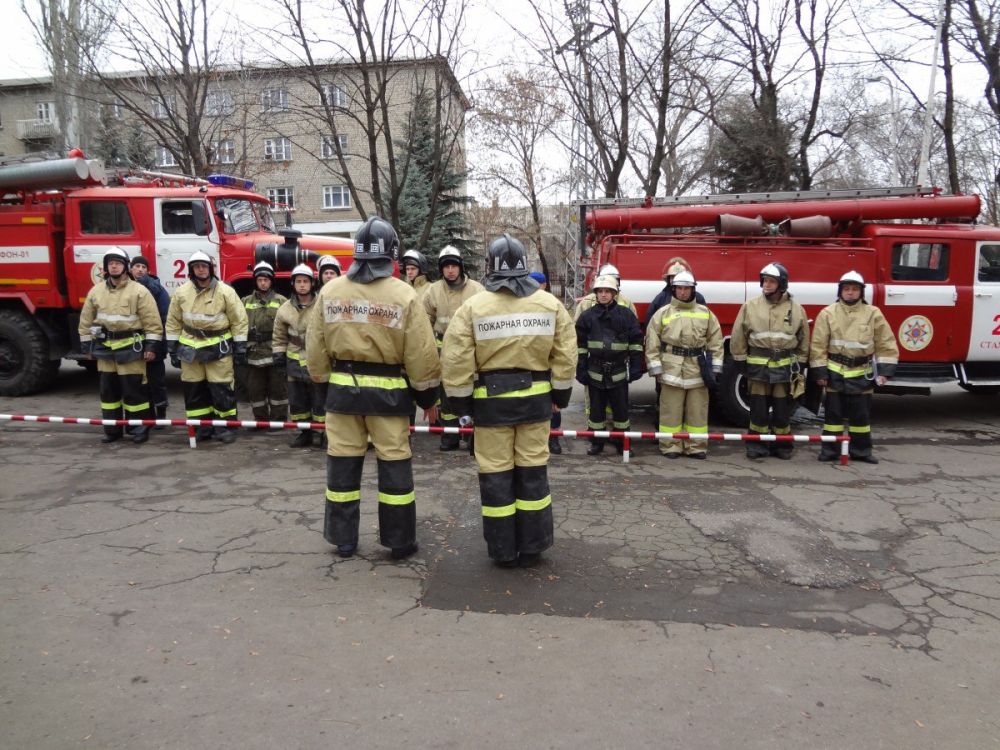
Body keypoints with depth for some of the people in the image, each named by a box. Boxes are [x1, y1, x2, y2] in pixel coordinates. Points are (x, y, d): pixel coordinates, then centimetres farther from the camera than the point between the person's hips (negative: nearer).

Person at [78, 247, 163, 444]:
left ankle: (140, 428, 9)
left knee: (134, 390, -1)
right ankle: (112, 429, 20)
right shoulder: (96, 291, 7)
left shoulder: (139, 291, -7)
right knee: (108, 390, 10)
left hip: (130, 348, -5)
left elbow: (152, 321, -9)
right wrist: (86, 344, 10)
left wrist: (151, 346, -13)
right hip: (105, 348, 5)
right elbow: (86, 320, 13)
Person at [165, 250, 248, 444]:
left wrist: (240, 349, -6)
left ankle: (225, 427, 10)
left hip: (218, 349, -3)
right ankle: (201, 428, 18)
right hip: (190, 348, 3)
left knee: (222, 389, -2)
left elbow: (239, 321, -4)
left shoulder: (225, 291, -6)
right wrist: (172, 350, 7)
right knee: (194, 390, 8)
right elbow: (173, 323, 8)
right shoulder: (181, 292, 2)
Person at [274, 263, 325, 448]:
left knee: (320, 400, 0)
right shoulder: (286, 309, 5)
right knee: (297, 400, 11)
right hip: (295, 362, 4)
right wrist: (279, 354, 8)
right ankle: (304, 433, 22)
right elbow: (279, 336, 14)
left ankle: (323, 434, 10)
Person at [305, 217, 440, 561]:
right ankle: (400, 541, 15)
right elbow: (421, 355, -8)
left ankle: (343, 539, 22)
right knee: (394, 463, 7)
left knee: (343, 462, 12)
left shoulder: (330, 291, 0)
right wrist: (428, 396, 3)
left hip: (342, 388, 3)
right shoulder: (404, 295, -10)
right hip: (388, 391, -2)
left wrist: (322, 380, 20)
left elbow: (316, 347, 6)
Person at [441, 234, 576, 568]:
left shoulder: (472, 307, -8)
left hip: (491, 399, -2)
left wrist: (460, 400, 1)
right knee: (532, 471, 12)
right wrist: (560, 393, 13)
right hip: (535, 397, 3)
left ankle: (503, 550, 15)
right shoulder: (550, 304, 0)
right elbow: (565, 355, 2)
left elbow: (456, 361, -10)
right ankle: (532, 546, 21)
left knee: (496, 474, 7)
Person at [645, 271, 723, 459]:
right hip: (672, 370, -2)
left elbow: (716, 342, 10)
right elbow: (652, 344, 1)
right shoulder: (662, 313, 2)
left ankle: (696, 446, 14)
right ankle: (670, 446, 11)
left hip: (698, 370, 2)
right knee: (671, 410, 3)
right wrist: (656, 368, -5)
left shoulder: (705, 313, 9)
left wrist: (715, 368, 5)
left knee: (697, 410, 6)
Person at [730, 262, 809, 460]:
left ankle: (782, 444, 21)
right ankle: (757, 444, 13)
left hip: (785, 367, 1)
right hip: (758, 366, -1)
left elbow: (803, 340, 9)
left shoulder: (796, 309, 1)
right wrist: (741, 361, 1)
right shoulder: (750, 306, -2)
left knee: (782, 408, 8)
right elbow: (738, 336, 2)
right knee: (758, 407, 3)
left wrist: (800, 364, 8)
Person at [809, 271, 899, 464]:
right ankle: (830, 450, 13)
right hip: (835, 372, -1)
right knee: (833, 413, 5)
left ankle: (861, 451, 19)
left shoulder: (873, 313, 0)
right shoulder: (827, 313, -3)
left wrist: (884, 370, -5)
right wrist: (820, 372, -6)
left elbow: (886, 344, 2)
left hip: (862, 374, 1)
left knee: (861, 414, 9)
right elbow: (818, 345, -3)